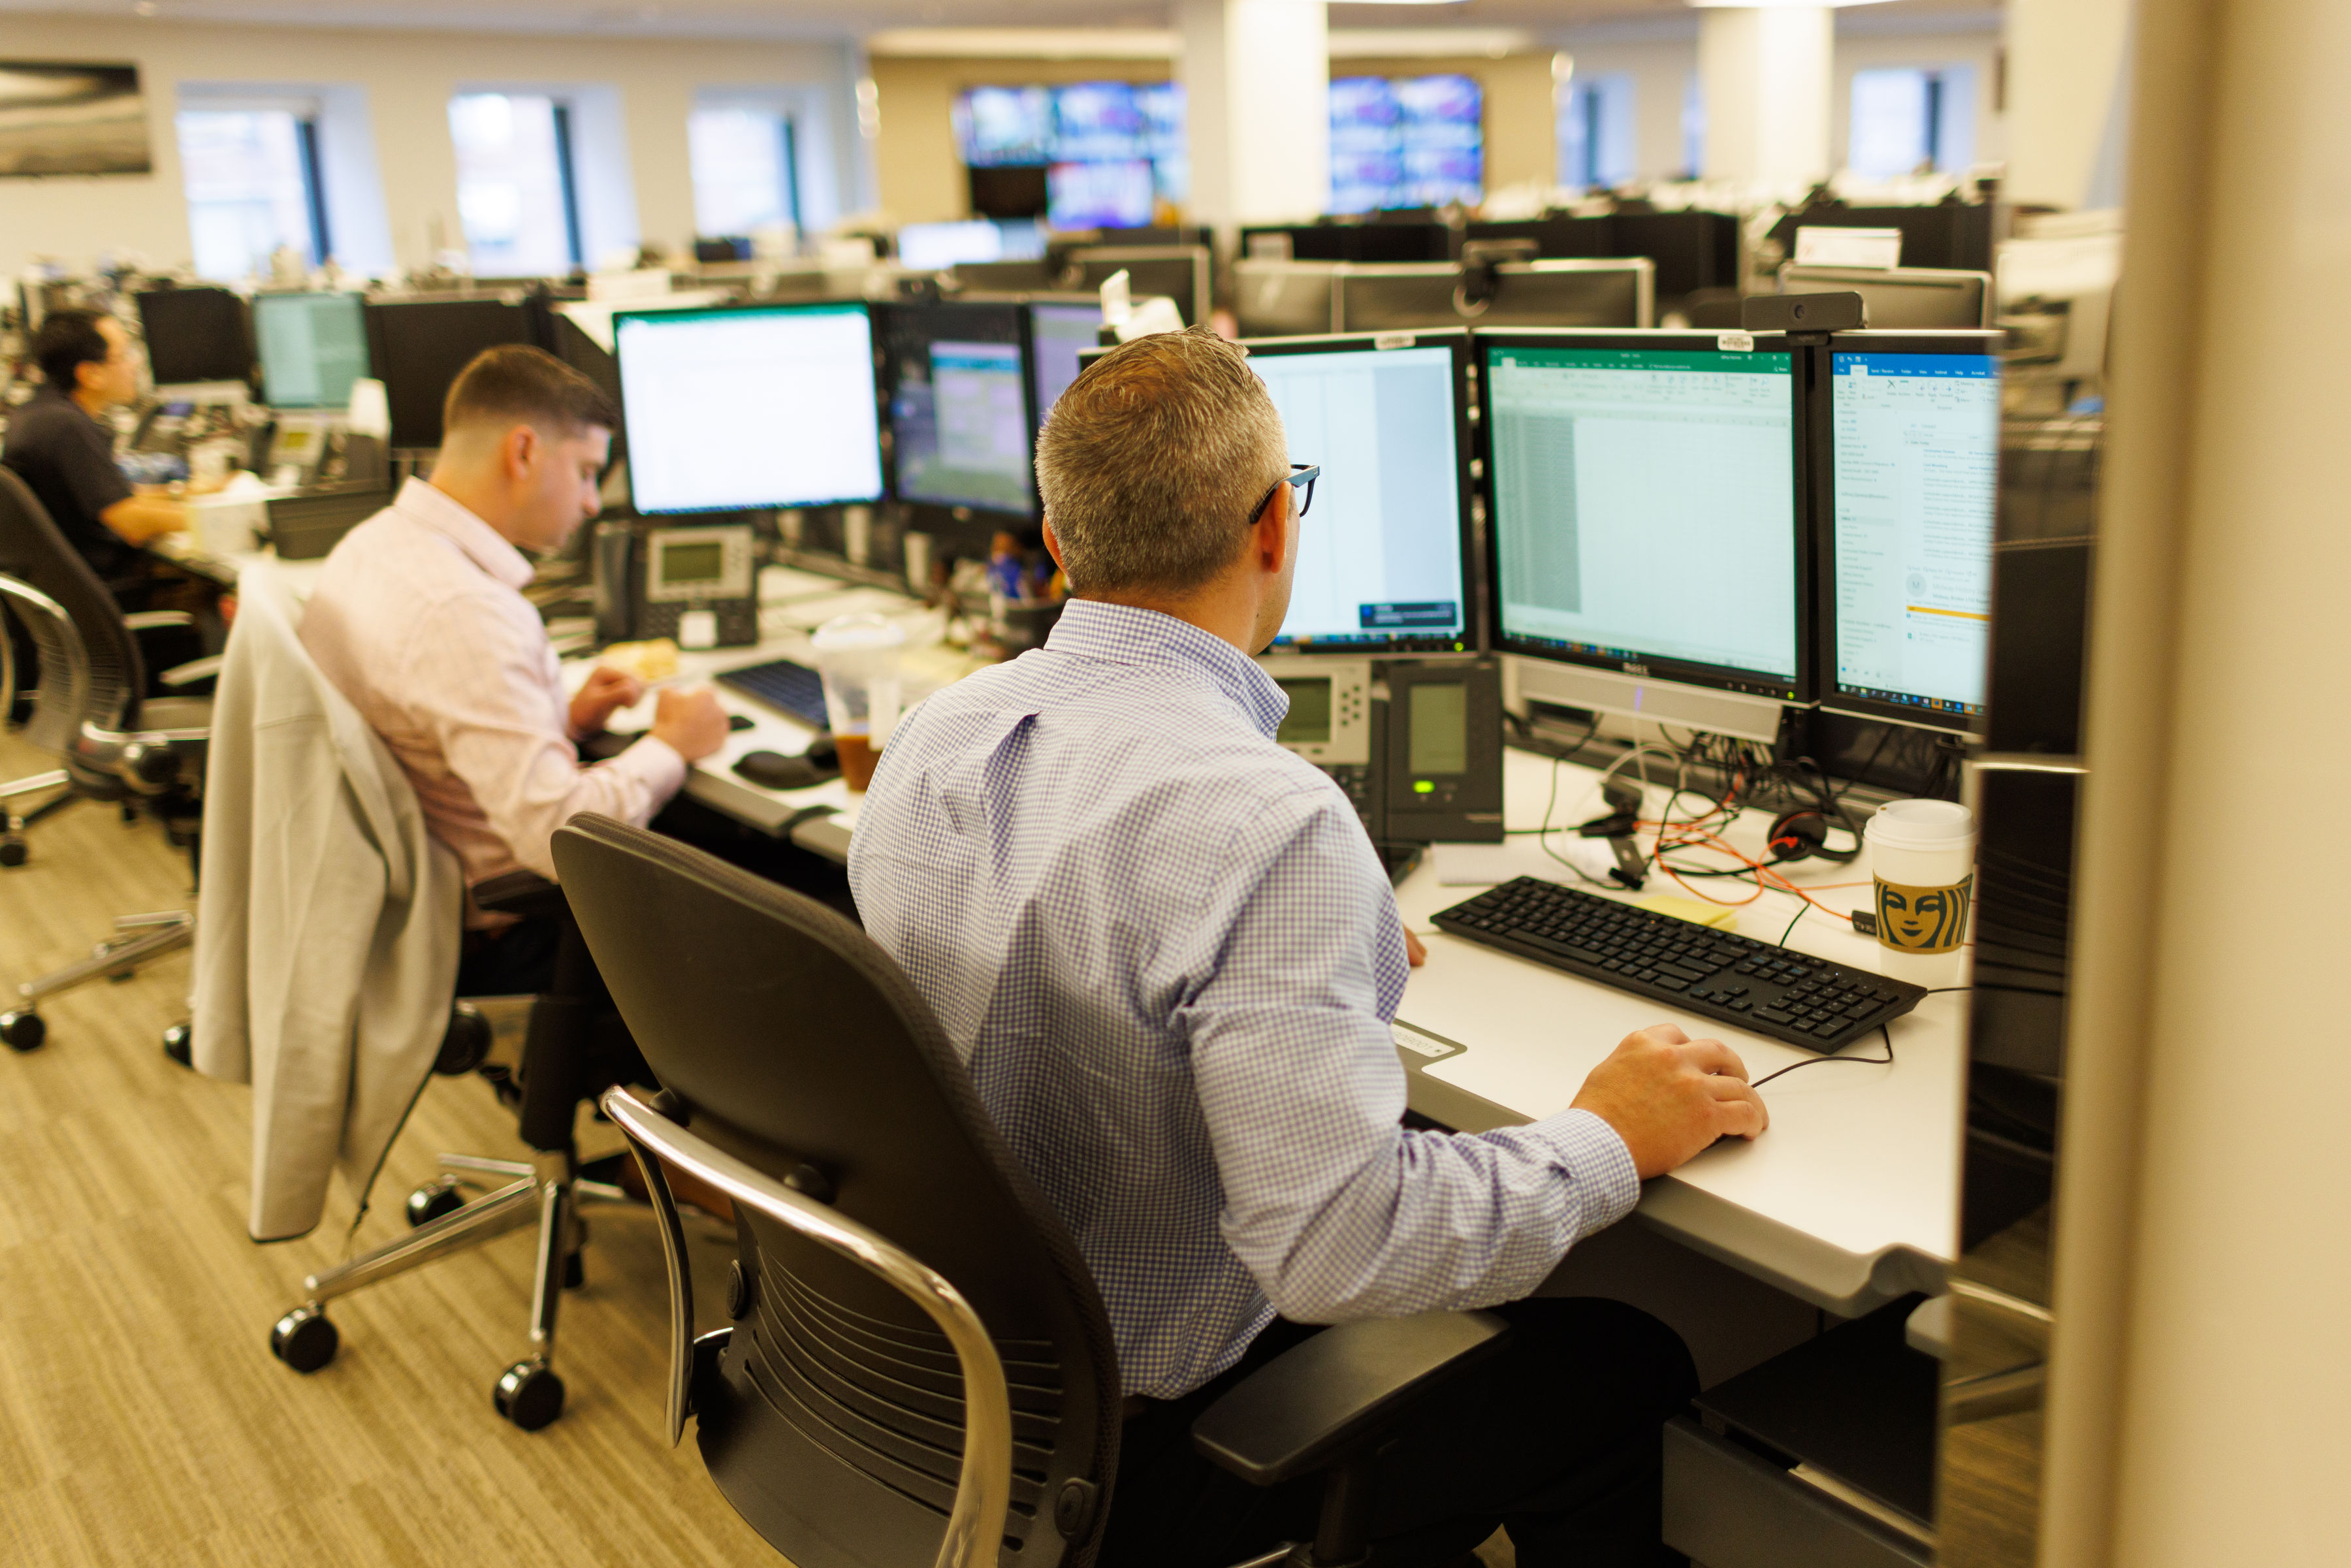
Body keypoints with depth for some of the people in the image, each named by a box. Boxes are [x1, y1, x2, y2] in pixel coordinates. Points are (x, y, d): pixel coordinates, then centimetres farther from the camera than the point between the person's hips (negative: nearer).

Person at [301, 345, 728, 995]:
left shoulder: (371, 544, 4)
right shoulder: (464, 611, -29)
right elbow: (559, 835, -31)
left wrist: (565, 720, 7)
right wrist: (670, 745, -15)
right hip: (487, 937, -9)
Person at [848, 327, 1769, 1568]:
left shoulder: (928, 737, -4)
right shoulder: (1265, 823, -31)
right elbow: (1337, 1247, -32)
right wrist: (1607, 1141, -15)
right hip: (1122, 1463, -8)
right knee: (1626, 1368, 9)